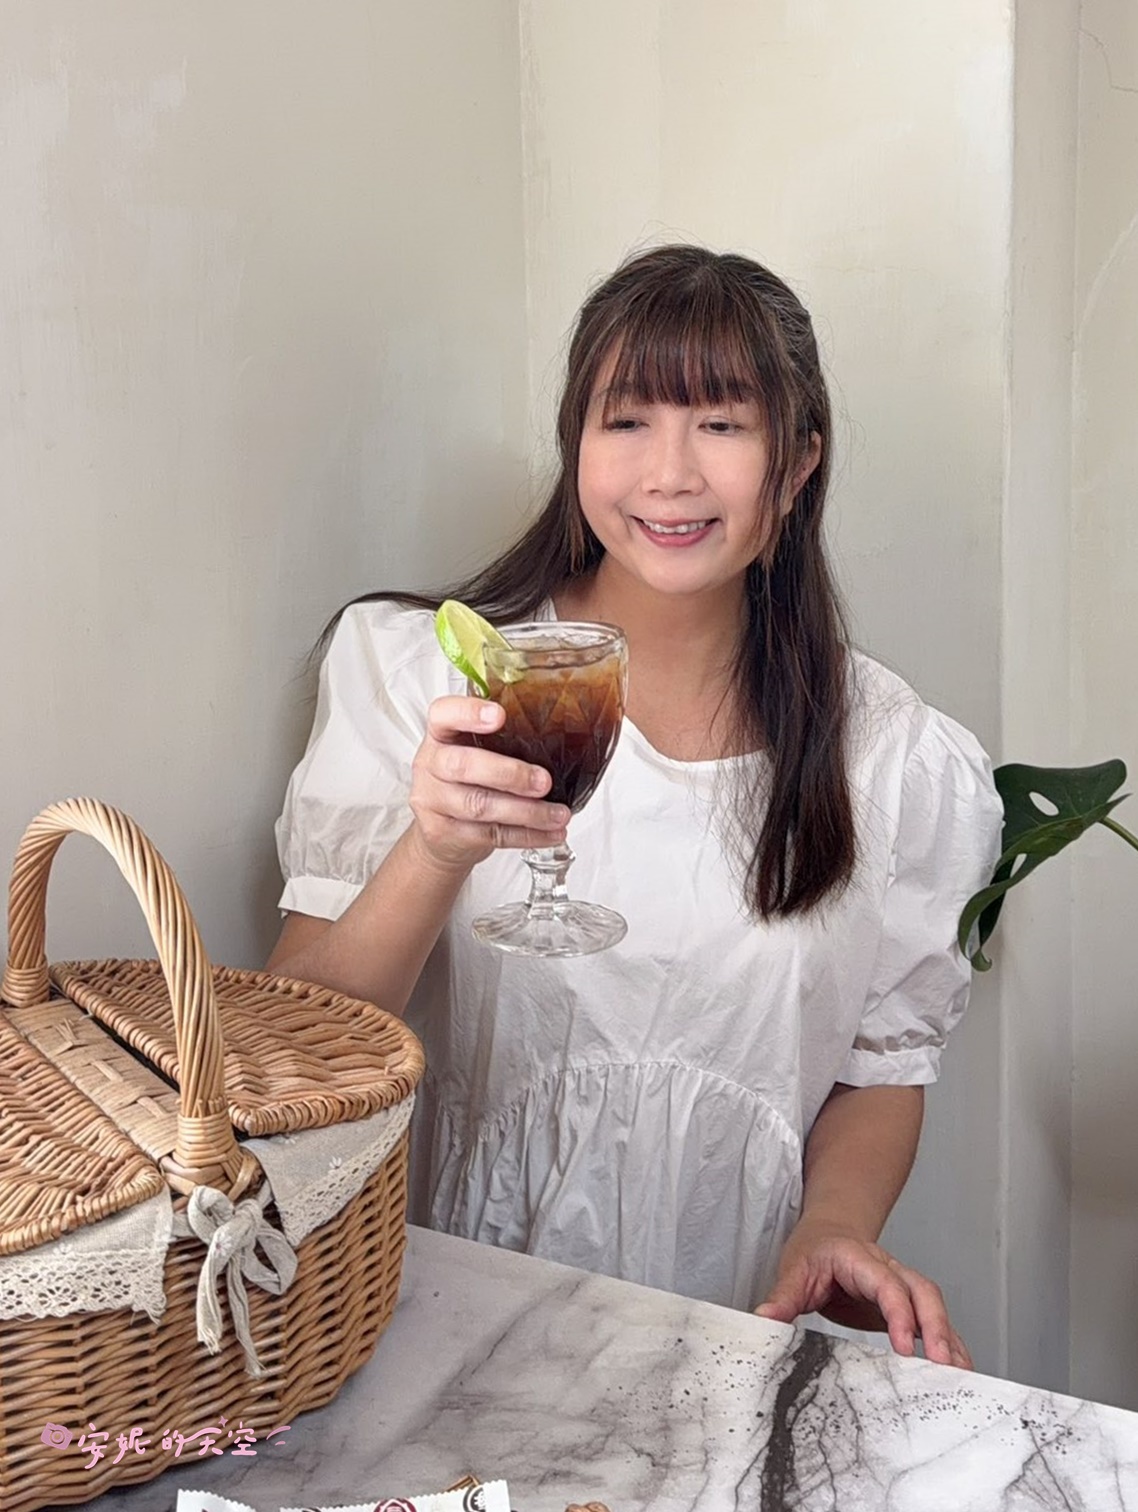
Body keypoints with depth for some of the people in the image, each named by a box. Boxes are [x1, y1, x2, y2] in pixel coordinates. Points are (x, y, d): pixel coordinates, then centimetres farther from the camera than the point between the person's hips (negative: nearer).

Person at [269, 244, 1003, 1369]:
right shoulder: (415, 670, -3)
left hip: (733, 1338, 2)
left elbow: (884, 1065, 12)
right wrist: (436, 852, -24)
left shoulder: (896, 760, 2)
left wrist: (833, 1227, -8)